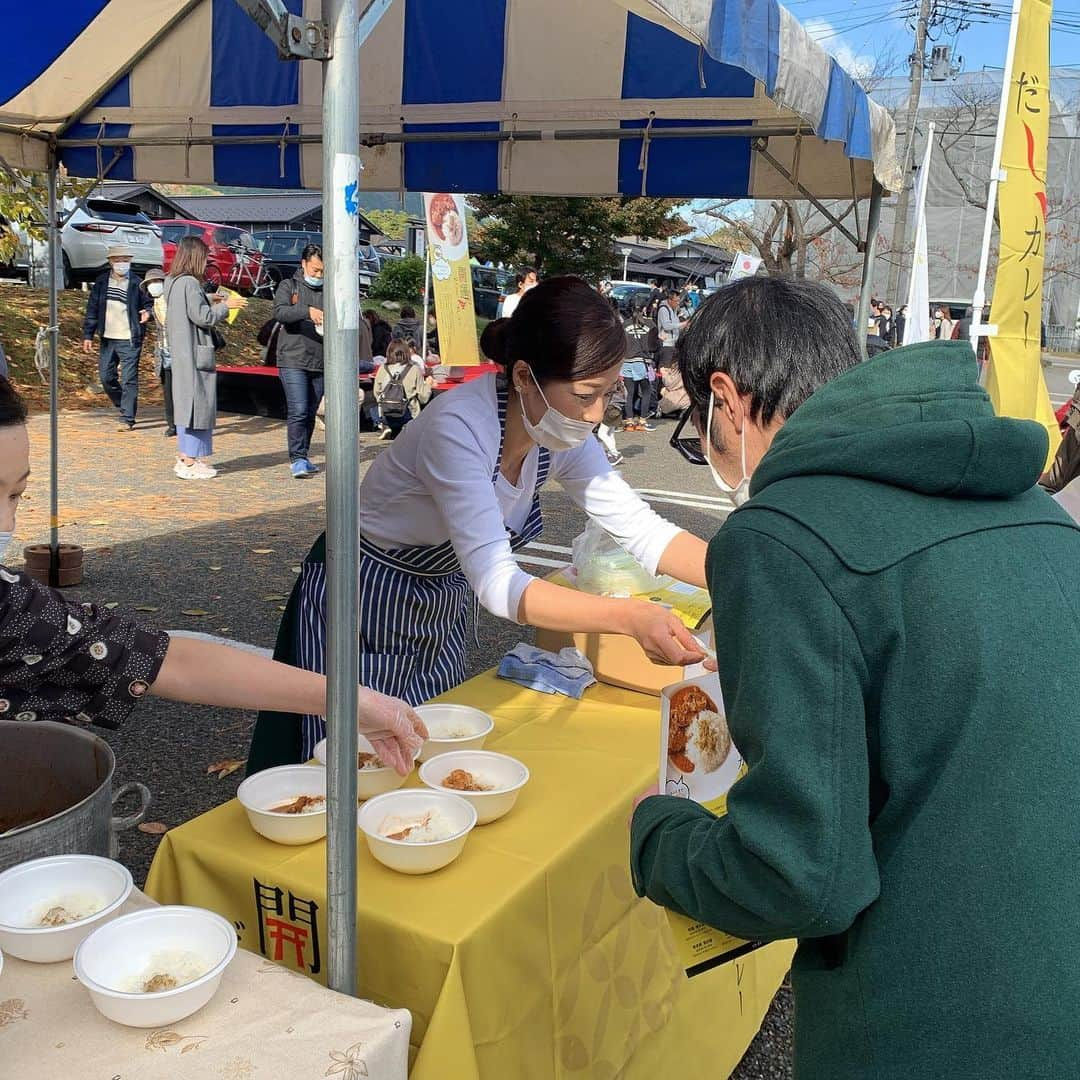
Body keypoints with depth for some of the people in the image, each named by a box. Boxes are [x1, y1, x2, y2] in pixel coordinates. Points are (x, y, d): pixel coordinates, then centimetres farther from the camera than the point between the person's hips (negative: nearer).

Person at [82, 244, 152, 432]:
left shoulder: (137, 283, -3)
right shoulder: (101, 282, 6)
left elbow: (148, 303, 7)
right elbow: (92, 309, 9)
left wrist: (147, 312, -18)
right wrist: (88, 335, 5)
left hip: (130, 340, -4)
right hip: (107, 339, 4)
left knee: (129, 380, -5)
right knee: (106, 377, 9)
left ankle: (127, 419, -1)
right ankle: (125, 407, 30)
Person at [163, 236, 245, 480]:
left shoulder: (172, 282, 13)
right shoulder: (190, 283, -16)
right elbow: (202, 316, -17)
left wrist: (214, 304, 15)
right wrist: (225, 306, -4)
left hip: (180, 353, 10)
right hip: (193, 353, -10)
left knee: (186, 403, 15)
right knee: (196, 403, -5)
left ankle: (184, 456, 22)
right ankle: (190, 462, -2)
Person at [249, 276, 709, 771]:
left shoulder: (565, 438, -11)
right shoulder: (459, 427, -33)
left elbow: (642, 529, -9)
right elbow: (496, 582, -40)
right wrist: (629, 616, -52)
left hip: (442, 613, 7)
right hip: (361, 607, -6)